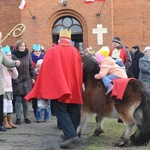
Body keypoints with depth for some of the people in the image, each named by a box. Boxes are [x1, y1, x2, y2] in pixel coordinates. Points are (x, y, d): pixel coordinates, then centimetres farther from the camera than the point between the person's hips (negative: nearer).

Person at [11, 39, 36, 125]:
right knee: (18, 100, -1)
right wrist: (14, 79, -13)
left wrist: (33, 77, 7)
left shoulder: (27, 55, 5)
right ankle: (18, 118, 6)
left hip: (27, 80, 3)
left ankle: (26, 117, 16)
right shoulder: (14, 56, -7)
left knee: (26, 100, 7)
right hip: (17, 81, -3)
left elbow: (31, 67, 10)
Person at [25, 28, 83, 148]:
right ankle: (71, 134, 18)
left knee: (61, 111, -3)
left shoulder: (52, 51, -4)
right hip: (73, 88, 4)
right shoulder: (75, 52, 4)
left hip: (58, 87, -3)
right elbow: (79, 71, 9)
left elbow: (45, 71, -3)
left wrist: (43, 90, 5)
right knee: (72, 111, 12)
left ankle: (71, 135, -17)